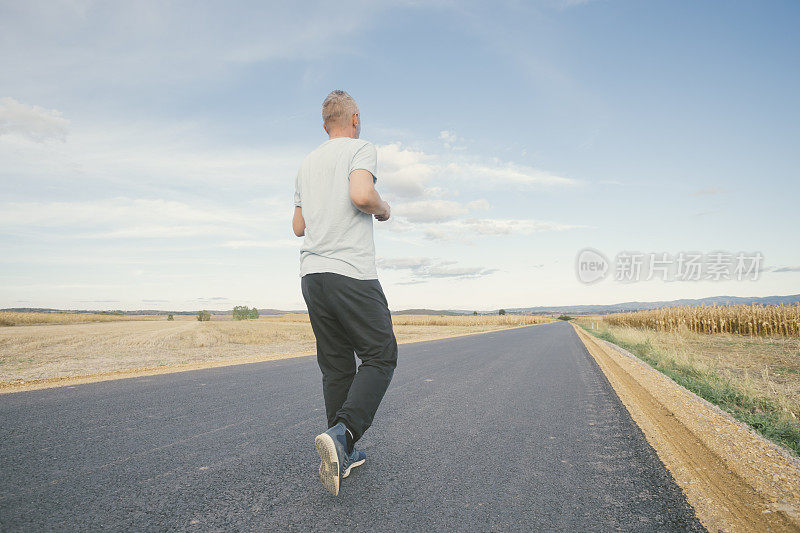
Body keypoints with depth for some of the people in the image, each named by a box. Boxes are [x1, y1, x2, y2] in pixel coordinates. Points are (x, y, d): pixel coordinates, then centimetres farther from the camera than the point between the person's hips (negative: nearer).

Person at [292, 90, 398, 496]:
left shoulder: (306, 164, 22)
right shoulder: (361, 148, 2)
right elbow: (361, 194, -19)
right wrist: (383, 209, 1)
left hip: (311, 275, 7)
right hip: (351, 272, -7)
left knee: (336, 366, 11)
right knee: (380, 357, 2)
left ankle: (343, 454, 16)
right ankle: (342, 435, -16)